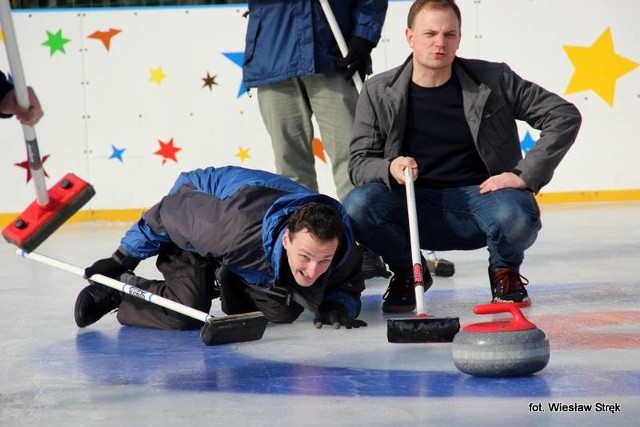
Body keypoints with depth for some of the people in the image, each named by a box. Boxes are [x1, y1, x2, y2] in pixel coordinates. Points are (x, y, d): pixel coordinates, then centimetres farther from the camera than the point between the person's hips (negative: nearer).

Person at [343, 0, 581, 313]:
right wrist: (390, 169, -25)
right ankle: (407, 273, 4)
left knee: (516, 217, -36)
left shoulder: (493, 79, -4)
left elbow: (565, 116, -3)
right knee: (357, 206, -29)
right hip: (417, 207, 1)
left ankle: (505, 270, 4)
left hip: (481, 195, -1)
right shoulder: (379, 92, -2)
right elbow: (359, 163, -2)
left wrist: (526, 175, -13)